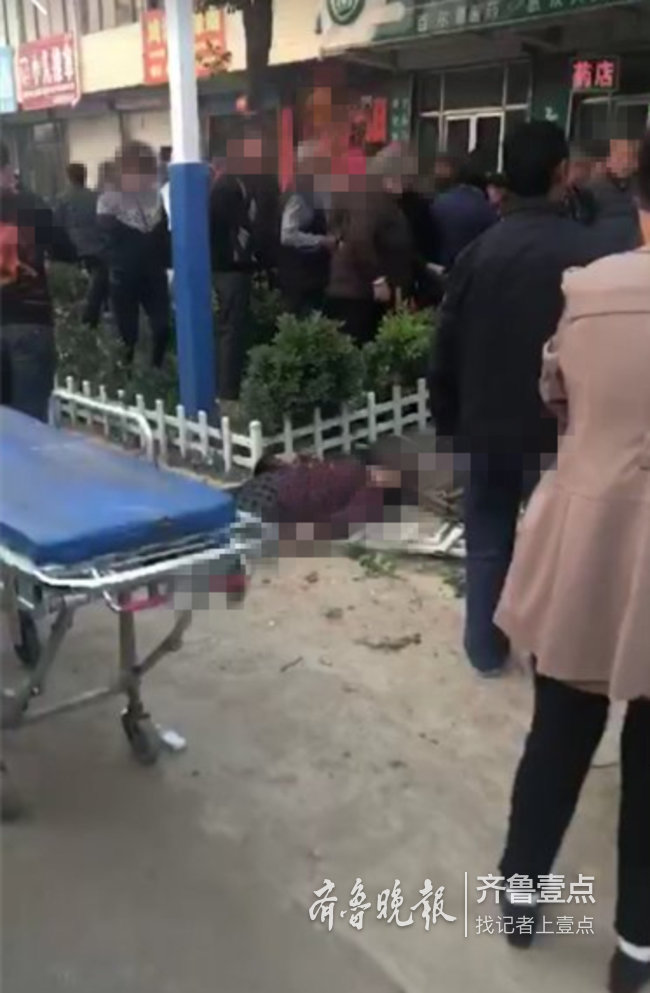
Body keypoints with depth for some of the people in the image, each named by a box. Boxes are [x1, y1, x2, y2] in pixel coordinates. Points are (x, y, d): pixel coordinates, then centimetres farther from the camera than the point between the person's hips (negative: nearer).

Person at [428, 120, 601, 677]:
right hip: (557, 429, -3)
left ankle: (486, 649, 25)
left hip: (487, 425, 3)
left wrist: (449, 420, 13)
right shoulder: (586, 255, -15)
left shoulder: (479, 251, -4)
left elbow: (446, 348, 1)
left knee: (488, 541, 14)